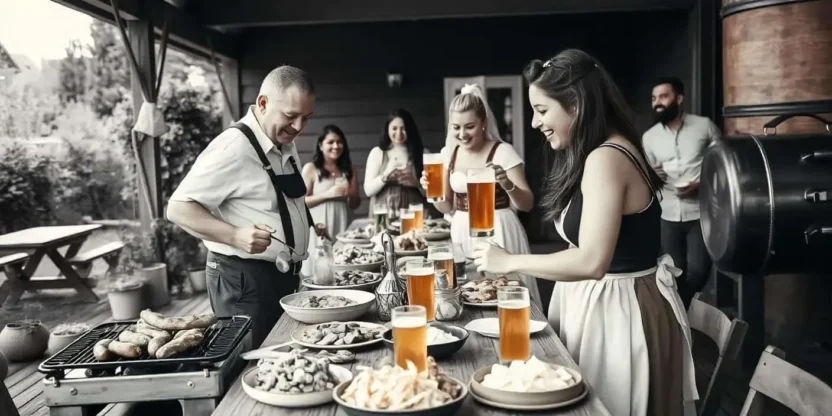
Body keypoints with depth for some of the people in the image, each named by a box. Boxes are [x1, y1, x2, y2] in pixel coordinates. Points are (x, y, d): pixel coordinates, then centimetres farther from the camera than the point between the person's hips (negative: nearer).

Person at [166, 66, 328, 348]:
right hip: (244, 280, -9)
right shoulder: (233, 148, -20)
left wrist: (306, 227, 10)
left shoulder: (285, 144, 8)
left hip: (282, 276, 9)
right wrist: (236, 236, -31)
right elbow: (178, 209, -19)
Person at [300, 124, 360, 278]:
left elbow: (356, 203, 18)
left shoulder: (349, 169, 12)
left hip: (343, 226, 4)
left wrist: (350, 195, -4)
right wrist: (328, 194, -12)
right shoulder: (310, 168, 0)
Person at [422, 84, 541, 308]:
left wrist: (507, 184, -30)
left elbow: (527, 204, -12)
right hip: (462, 233, 5)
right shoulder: (448, 154, 4)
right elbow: (447, 206, 12)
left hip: (497, 233, -4)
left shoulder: (503, 151, -11)